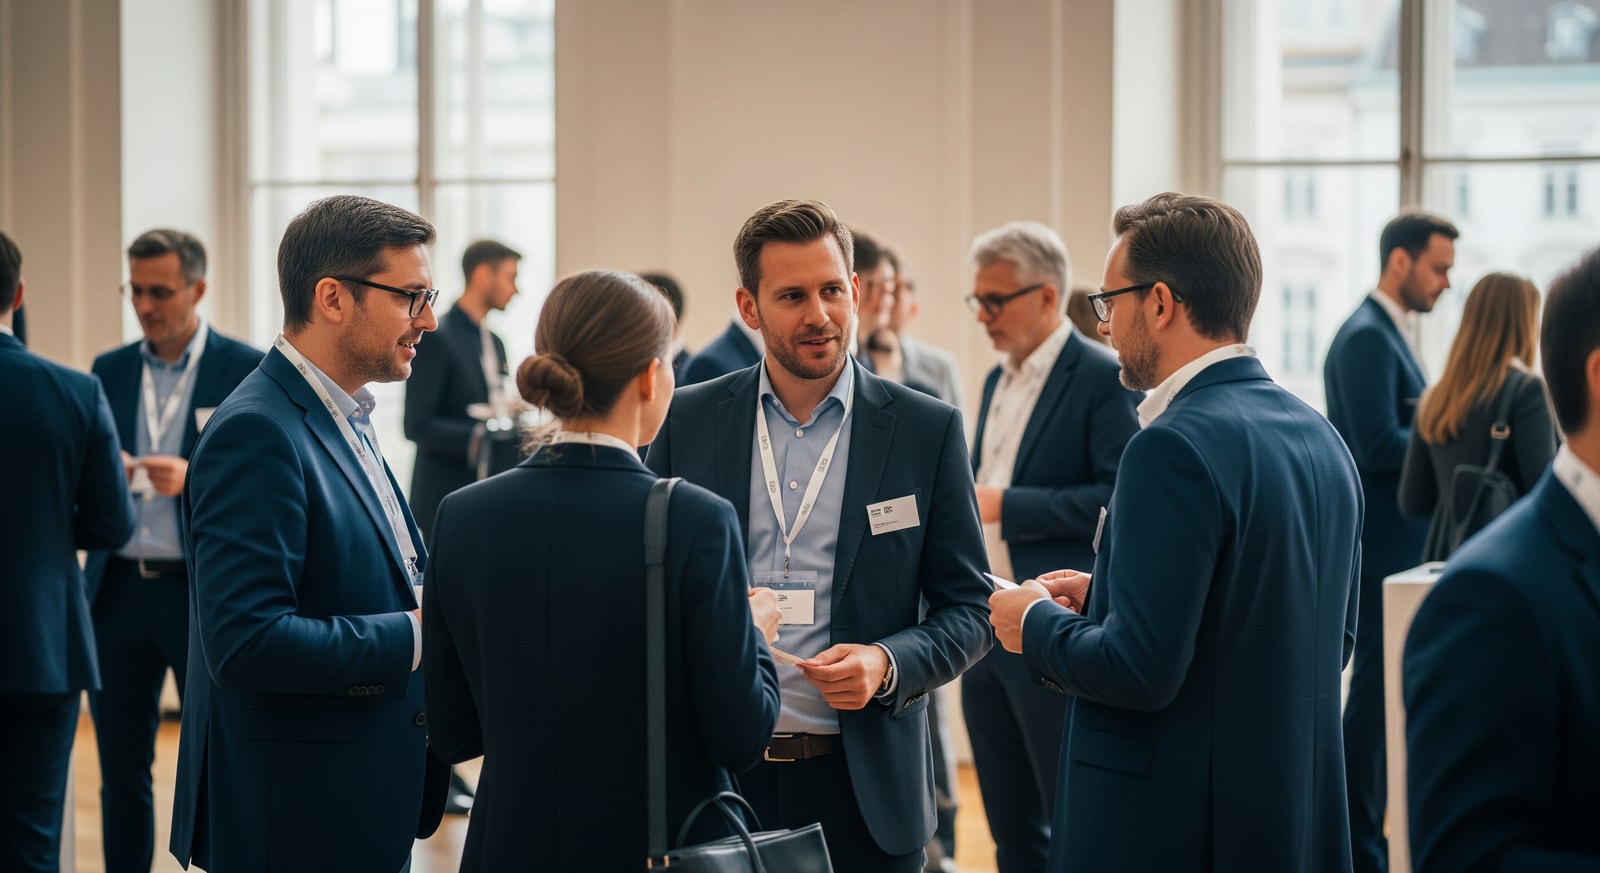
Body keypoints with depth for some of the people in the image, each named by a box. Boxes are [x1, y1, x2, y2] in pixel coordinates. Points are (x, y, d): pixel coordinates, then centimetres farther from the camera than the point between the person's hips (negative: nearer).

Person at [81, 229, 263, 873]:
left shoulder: (247, 372, -2)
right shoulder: (109, 372, 11)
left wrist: (196, 479, -21)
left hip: (203, 595, -4)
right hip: (119, 592, 4)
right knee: (121, 772, 8)